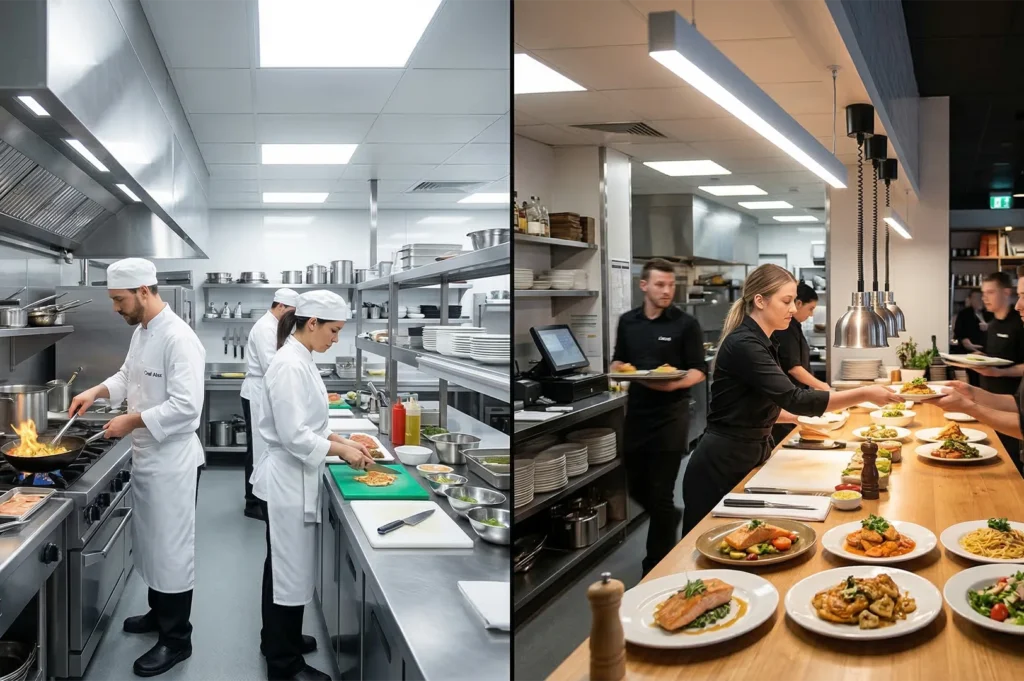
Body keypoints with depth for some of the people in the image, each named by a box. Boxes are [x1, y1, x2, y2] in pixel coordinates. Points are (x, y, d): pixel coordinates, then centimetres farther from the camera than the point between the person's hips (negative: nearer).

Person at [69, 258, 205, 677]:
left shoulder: (178, 338, -23)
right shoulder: (141, 331, 8)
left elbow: (186, 406, -28)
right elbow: (129, 375, 23)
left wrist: (132, 421, -20)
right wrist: (98, 391, 6)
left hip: (171, 459, -9)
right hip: (146, 454, 10)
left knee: (171, 547, 1)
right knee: (151, 541, 22)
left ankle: (176, 639, 15)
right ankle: (159, 612, 40)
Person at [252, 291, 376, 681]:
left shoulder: (300, 360, 8)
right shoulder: (290, 366, -23)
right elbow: (293, 436, -26)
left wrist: (339, 440, 7)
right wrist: (341, 451, -17)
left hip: (293, 478, 10)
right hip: (287, 480, -10)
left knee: (284, 565, 23)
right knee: (292, 571, 3)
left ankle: (277, 639, 40)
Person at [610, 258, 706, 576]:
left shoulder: (685, 324, -6)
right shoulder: (628, 321, 7)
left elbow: (699, 370, -6)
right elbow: (618, 360, 17)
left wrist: (674, 383, -25)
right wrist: (617, 369, -6)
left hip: (670, 414, -5)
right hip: (636, 412, 5)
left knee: (660, 492, 1)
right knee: (636, 486, 14)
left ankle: (657, 566, 15)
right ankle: (671, 517, 45)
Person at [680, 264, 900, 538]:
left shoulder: (763, 343, 9)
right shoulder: (743, 344, -20)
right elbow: (793, 398, -27)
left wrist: (800, 417, 10)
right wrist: (863, 394, -25)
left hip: (749, 458, 9)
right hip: (722, 464, -9)